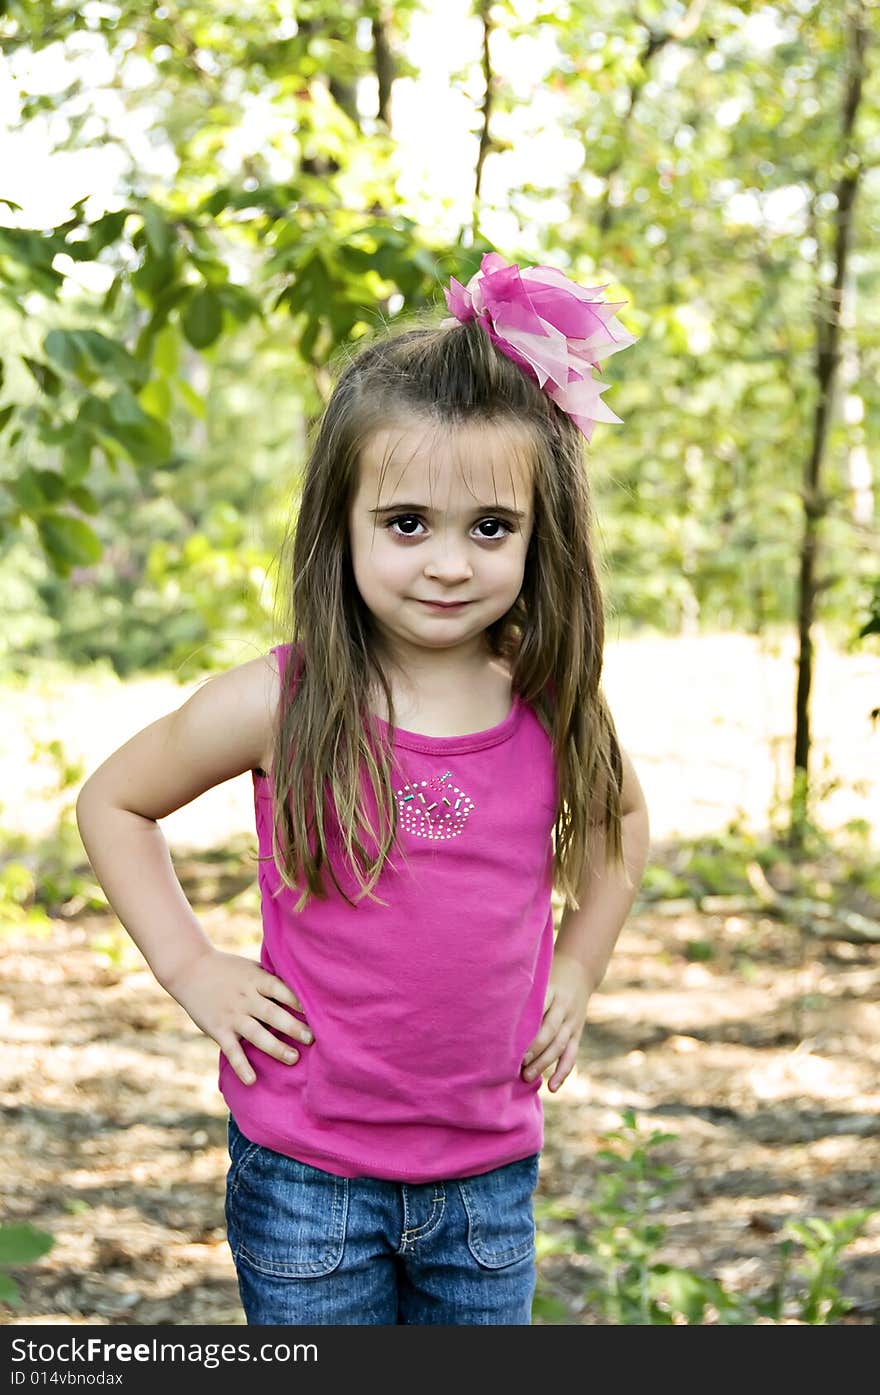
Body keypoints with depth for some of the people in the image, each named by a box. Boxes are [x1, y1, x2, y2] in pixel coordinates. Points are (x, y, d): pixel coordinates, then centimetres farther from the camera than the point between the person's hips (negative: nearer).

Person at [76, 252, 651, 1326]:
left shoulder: (551, 705, -5)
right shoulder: (282, 703, -14)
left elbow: (620, 818, 17)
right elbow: (113, 800, 1)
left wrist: (579, 965, 7)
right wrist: (190, 967, -6)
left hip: (489, 1175, 3)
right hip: (308, 1174, -3)